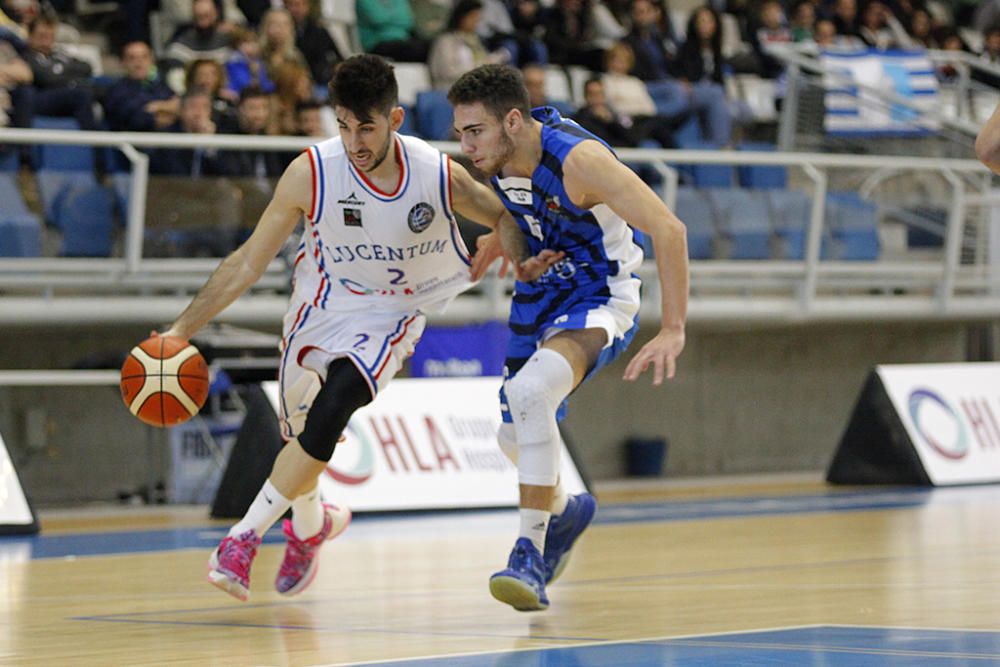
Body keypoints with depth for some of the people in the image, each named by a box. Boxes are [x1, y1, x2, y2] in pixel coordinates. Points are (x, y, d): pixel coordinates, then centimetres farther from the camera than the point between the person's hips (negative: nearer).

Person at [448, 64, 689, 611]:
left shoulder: (577, 158, -30)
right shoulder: (495, 155, -9)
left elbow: (668, 230, -31)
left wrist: (673, 331, -34)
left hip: (600, 298, -8)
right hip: (539, 294, 8)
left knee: (530, 389, -33)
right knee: (516, 436, 16)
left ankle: (531, 551, -26)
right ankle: (562, 510, 49)